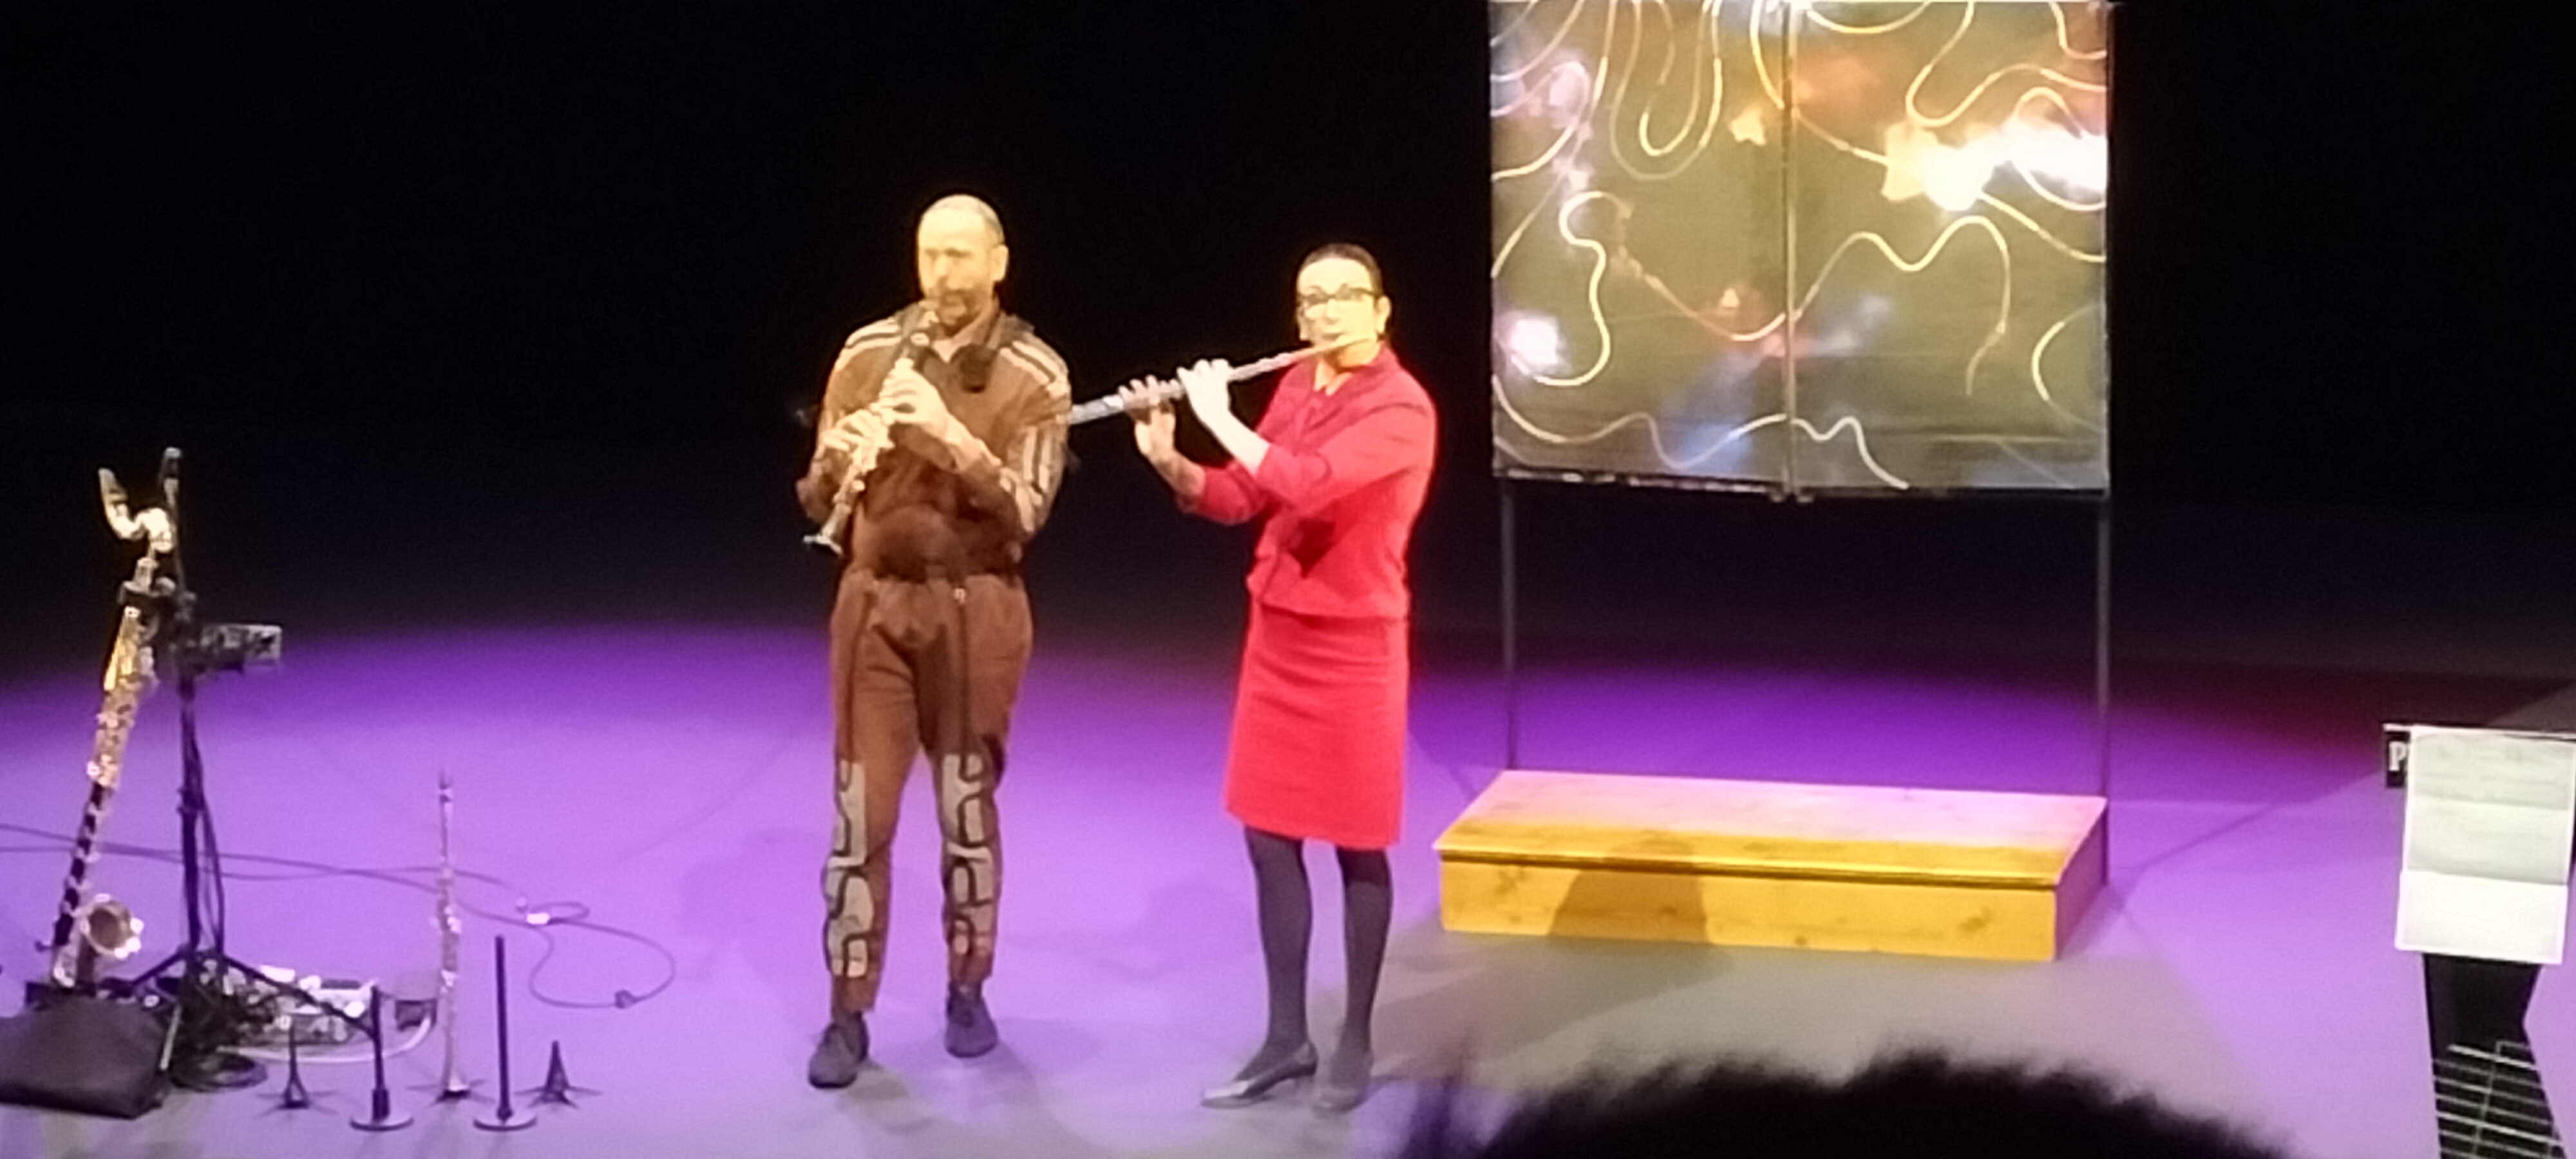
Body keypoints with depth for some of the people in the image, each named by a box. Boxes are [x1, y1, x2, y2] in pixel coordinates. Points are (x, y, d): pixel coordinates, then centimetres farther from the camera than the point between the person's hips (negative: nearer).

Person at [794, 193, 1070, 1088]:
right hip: (876, 600, 2)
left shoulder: (1035, 377, -7)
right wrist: (843, 456, -22)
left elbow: (1025, 512, -17)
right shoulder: (868, 354, 0)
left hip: (975, 609, -1)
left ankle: (967, 991, 25)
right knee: (859, 812, 1)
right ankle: (849, 1015, 7)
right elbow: (817, 498, 1)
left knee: (968, 808, 8)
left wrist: (948, 432, -29)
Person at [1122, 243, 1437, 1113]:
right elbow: (1239, 500, 9)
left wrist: (1220, 418, -20)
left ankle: (1354, 1044, 14)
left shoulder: (1401, 408, -16)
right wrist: (1166, 458, -7)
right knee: (1269, 838, 9)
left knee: (1355, 845, 3)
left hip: (1353, 644, -7)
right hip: (1276, 635, 7)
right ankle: (1286, 1039, 19)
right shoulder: (1294, 389, 7)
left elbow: (1305, 485, -29)